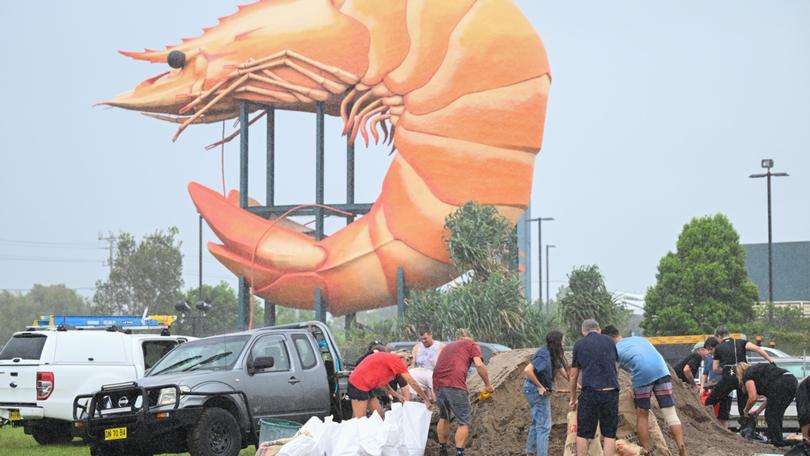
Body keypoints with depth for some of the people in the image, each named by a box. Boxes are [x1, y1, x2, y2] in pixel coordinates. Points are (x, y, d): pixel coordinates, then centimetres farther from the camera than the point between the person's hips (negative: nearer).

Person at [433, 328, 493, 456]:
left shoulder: (447, 346, 32)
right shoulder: (472, 345, 16)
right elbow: (479, 365, -1)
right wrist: (488, 384, 9)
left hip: (438, 384, 6)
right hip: (455, 385, -6)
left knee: (444, 417, 26)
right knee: (464, 422, 3)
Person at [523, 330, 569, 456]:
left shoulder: (552, 355, 3)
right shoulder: (544, 356, -25)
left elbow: (562, 369, 13)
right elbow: (527, 370, -34)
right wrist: (540, 387, -24)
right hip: (536, 390, -10)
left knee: (537, 422, 23)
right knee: (544, 426, -6)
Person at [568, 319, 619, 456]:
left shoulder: (579, 344, 9)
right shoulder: (609, 341, 13)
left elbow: (573, 375, 12)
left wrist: (573, 398, 24)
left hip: (589, 392, -1)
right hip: (611, 392, 1)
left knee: (583, 434, 8)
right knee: (609, 434, 8)